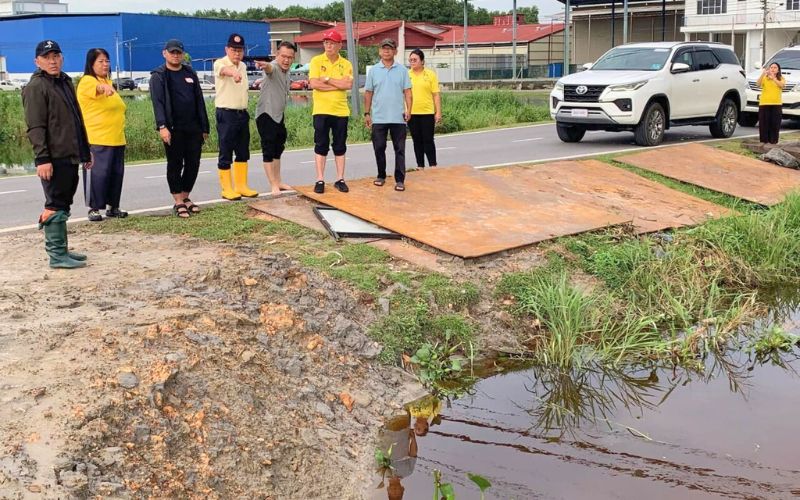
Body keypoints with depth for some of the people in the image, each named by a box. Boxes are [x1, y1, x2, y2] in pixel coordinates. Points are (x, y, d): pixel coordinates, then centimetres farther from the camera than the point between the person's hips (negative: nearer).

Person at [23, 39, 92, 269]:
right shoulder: (36, 87, -8)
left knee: (63, 205, 13)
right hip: (54, 158, -8)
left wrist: (85, 152, 22)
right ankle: (57, 255, -1)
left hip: (71, 156, 8)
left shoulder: (65, 82, 19)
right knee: (56, 206, -5)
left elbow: (77, 120, 23)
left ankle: (61, 249, 21)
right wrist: (42, 158, -22)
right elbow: (35, 127, -15)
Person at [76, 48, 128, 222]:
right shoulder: (87, 81, -7)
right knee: (98, 173, -9)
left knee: (116, 173, 9)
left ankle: (113, 206, 19)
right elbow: (96, 88, -33)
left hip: (117, 139, 8)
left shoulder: (108, 82, 19)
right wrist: (105, 88, -54)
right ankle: (94, 209, 0)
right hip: (96, 139, -8)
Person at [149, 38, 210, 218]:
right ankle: (178, 202, 6)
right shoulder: (158, 76, -1)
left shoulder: (190, 73, 14)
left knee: (193, 164, 7)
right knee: (175, 165, 1)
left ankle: (186, 197, 21)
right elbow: (158, 102, -13)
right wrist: (162, 126, -25)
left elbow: (200, 101, 14)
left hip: (193, 129, 5)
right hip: (173, 129, -5)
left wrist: (204, 127, 9)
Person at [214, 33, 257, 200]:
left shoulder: (243, 66, 13)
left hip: (242, 114, 7)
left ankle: (241, 186, 20)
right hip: (226, 114, -7)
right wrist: (233, 72, -59)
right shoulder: (220, 63, -12)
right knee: (226, 154, -1)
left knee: (243, 153, 11)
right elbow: (224, 70, -38)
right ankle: (227, 189, 5)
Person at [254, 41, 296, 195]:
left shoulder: (286, 71, 10)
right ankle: (273, 186, -1)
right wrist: (265, 65, -66)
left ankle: (278, 182, 29)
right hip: (266, 115, -10)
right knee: (268, 151, -5)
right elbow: (270, 68, -44)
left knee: (277, 150, 18)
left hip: (278, 116, 10)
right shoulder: (274, 67, -17)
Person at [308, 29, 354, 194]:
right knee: (321, 146, 1)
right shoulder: (316, 61, 0)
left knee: (340, 146, 7)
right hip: (321, 111, -2)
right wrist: (338, 85, -12)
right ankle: (320, 180, 6)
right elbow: (314, 84, -13)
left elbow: (348, 84, -12)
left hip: (341, 111, 2)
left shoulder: (346, 64, 4)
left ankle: (340, 179, 14)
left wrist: (327, 79, -13)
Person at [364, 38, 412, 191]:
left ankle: (400, 180, 2)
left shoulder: (402, 70, 4)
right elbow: (368, 93, 8)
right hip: (378, 118, 1)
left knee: (399, 150, -1)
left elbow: (407, 91, 2)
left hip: (398, 117, -1)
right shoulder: (373, 70, 6)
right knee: (379, 148, 7)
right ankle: (381, 176, 21)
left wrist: (408, 109, -10)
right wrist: (367, 113, 4)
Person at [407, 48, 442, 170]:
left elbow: (436, 95, 1)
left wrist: (438, 112, -3)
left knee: (428, 140, 0)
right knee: (417, 141, 8)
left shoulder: (430, 74, 2)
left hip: (427, 112, -2)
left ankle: (433, 166, 8)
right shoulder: (406, 75, 6)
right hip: (412, 113, 2)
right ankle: (420, 166, 15)